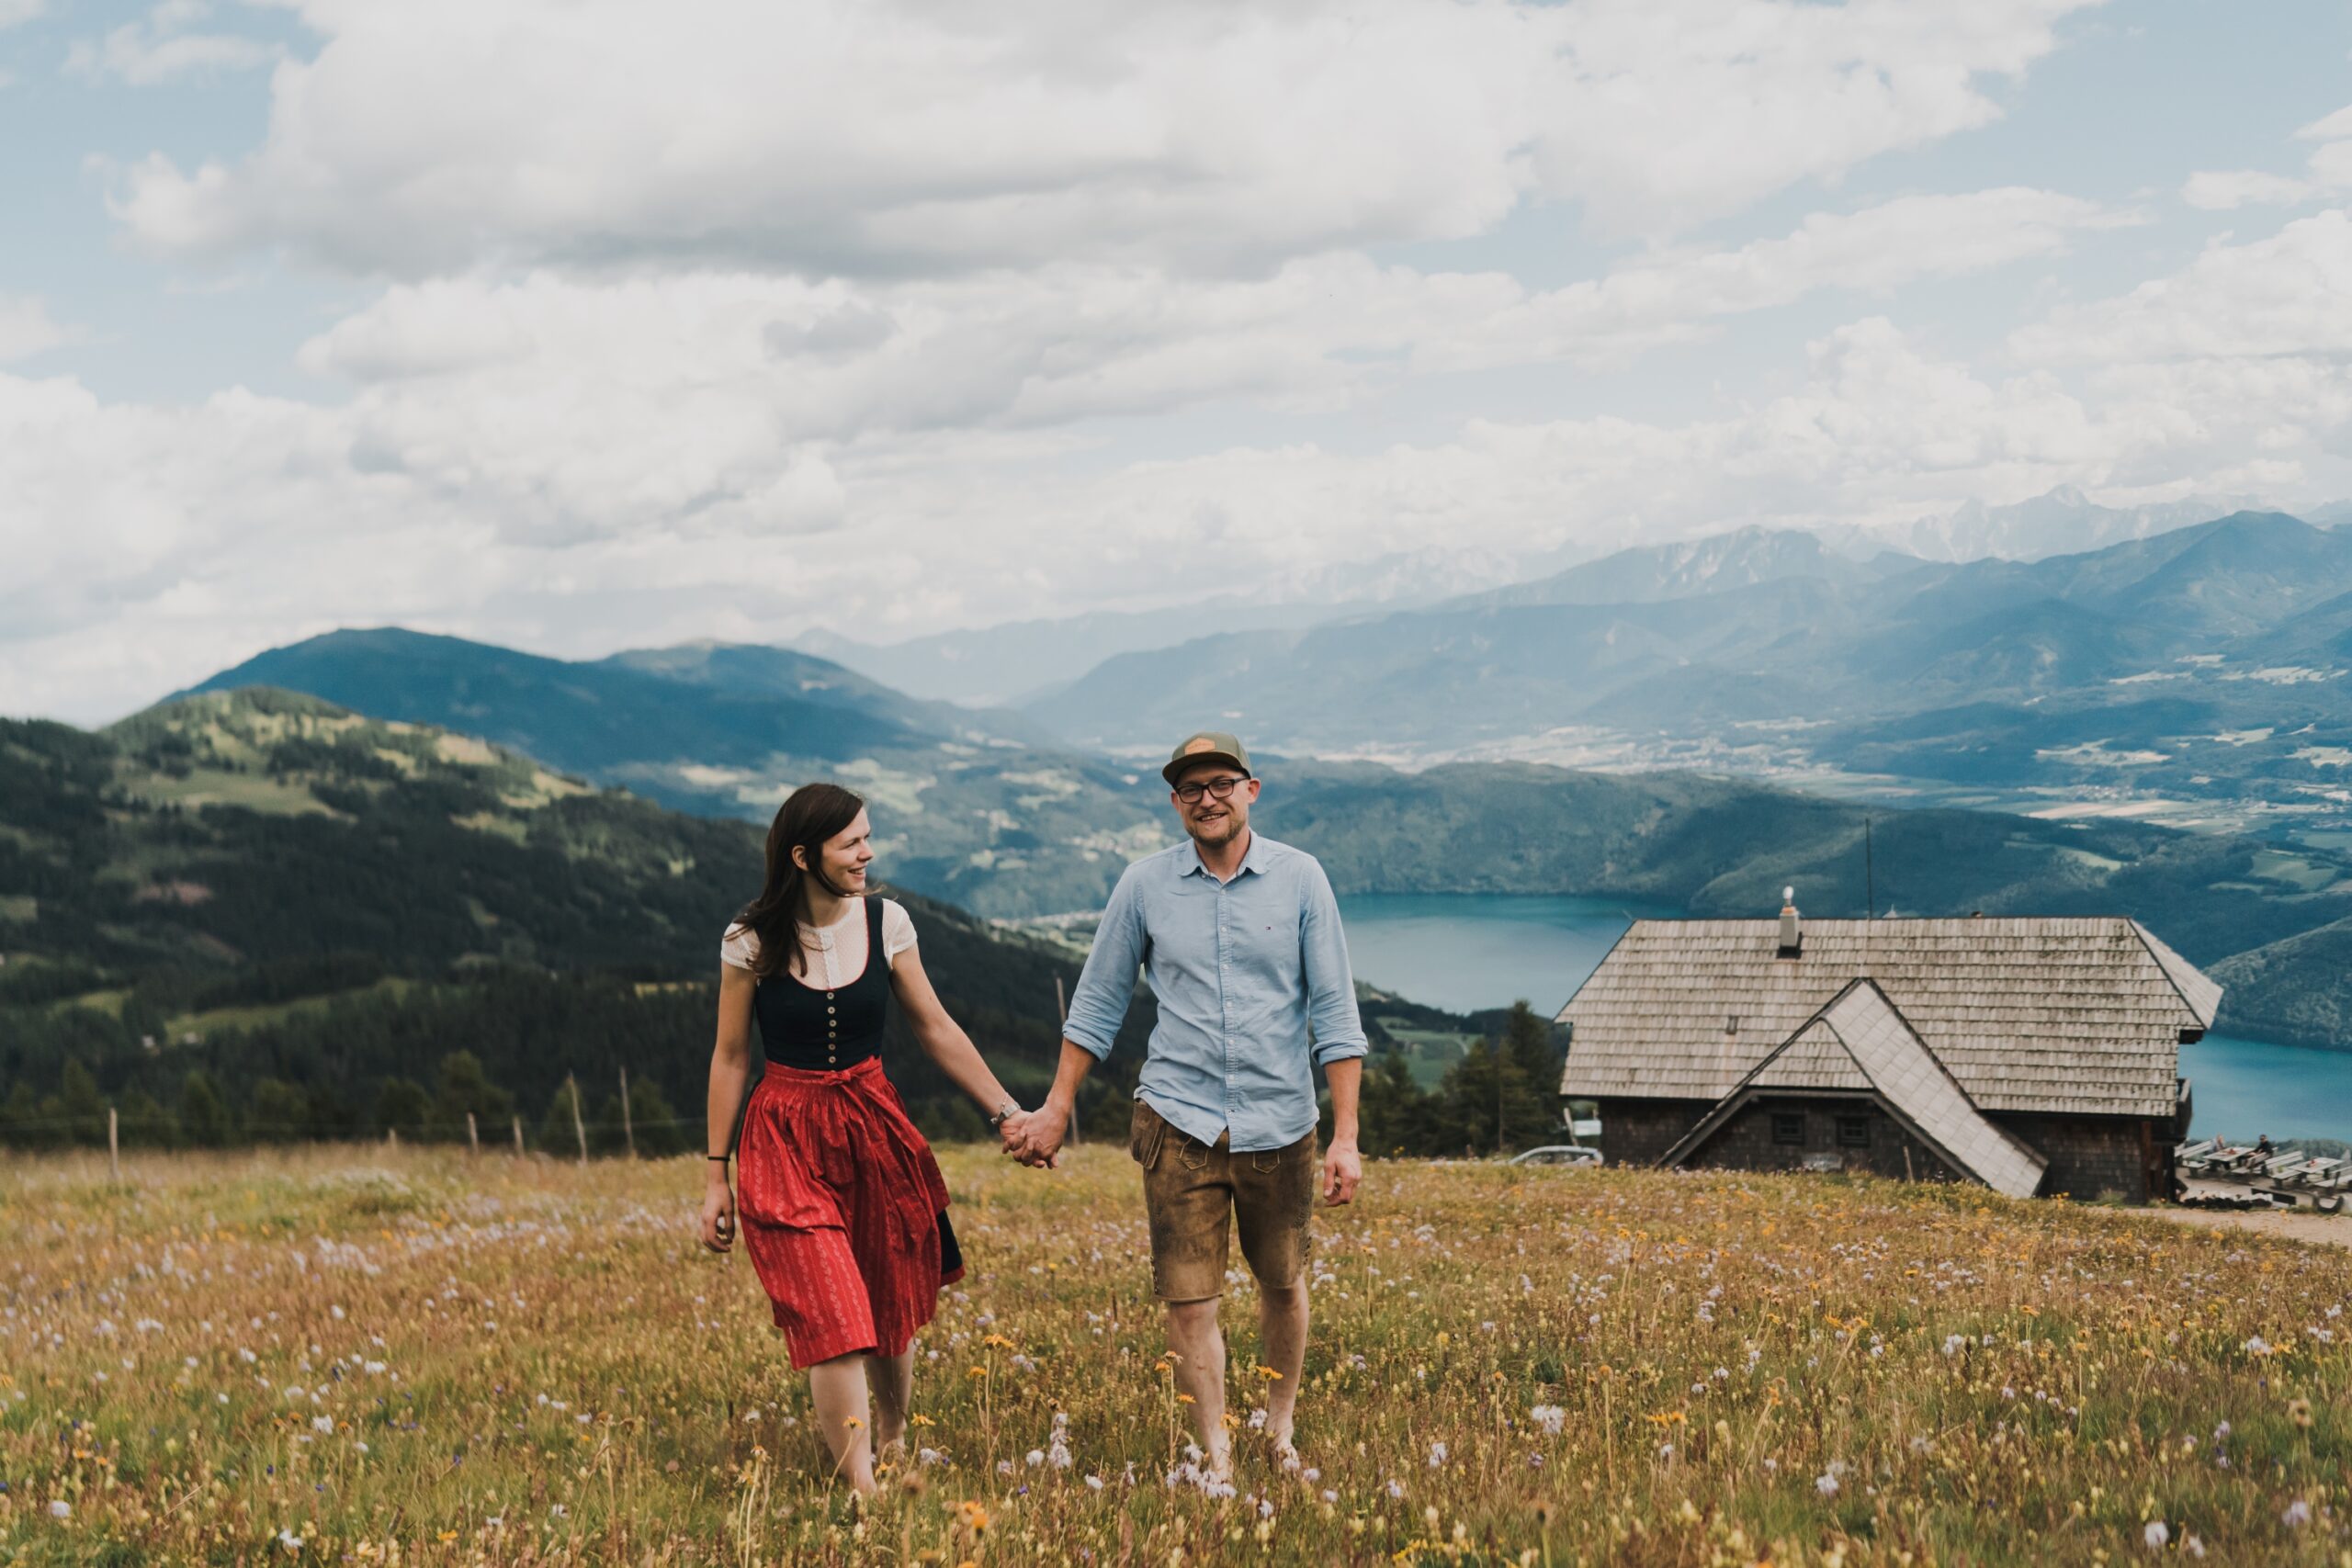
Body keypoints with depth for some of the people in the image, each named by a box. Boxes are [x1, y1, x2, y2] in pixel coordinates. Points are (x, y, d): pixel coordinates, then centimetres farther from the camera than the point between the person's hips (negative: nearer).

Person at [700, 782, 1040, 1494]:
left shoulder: (885, 921, -1)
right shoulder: (752, 942, -7)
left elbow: (936, 1029, 7)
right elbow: (731, 1058, 1)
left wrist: (1005, 1111, 2)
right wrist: (715, 1177, 3)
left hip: (875, 1128, 3)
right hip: (786, 1141, -3)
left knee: (893, 1313, 10)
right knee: (832, 1320, -12)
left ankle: (892, 1445, 34)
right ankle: (860, 1489, -10)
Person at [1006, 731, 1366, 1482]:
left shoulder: (1300, 878, -2)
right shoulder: (1145, 884, 1)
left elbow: (1334, 1012, -2)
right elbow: (1098, 1003, 11)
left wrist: (1346, 1135, -7)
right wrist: (1055, 1110, 8)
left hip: (1279, 1123, 0)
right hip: (1180, 1118, 0)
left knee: (1283, 1284, 14)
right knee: (1189, 1301, -4)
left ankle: (1282, 1428, 36)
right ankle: (1216, 1462, 6)